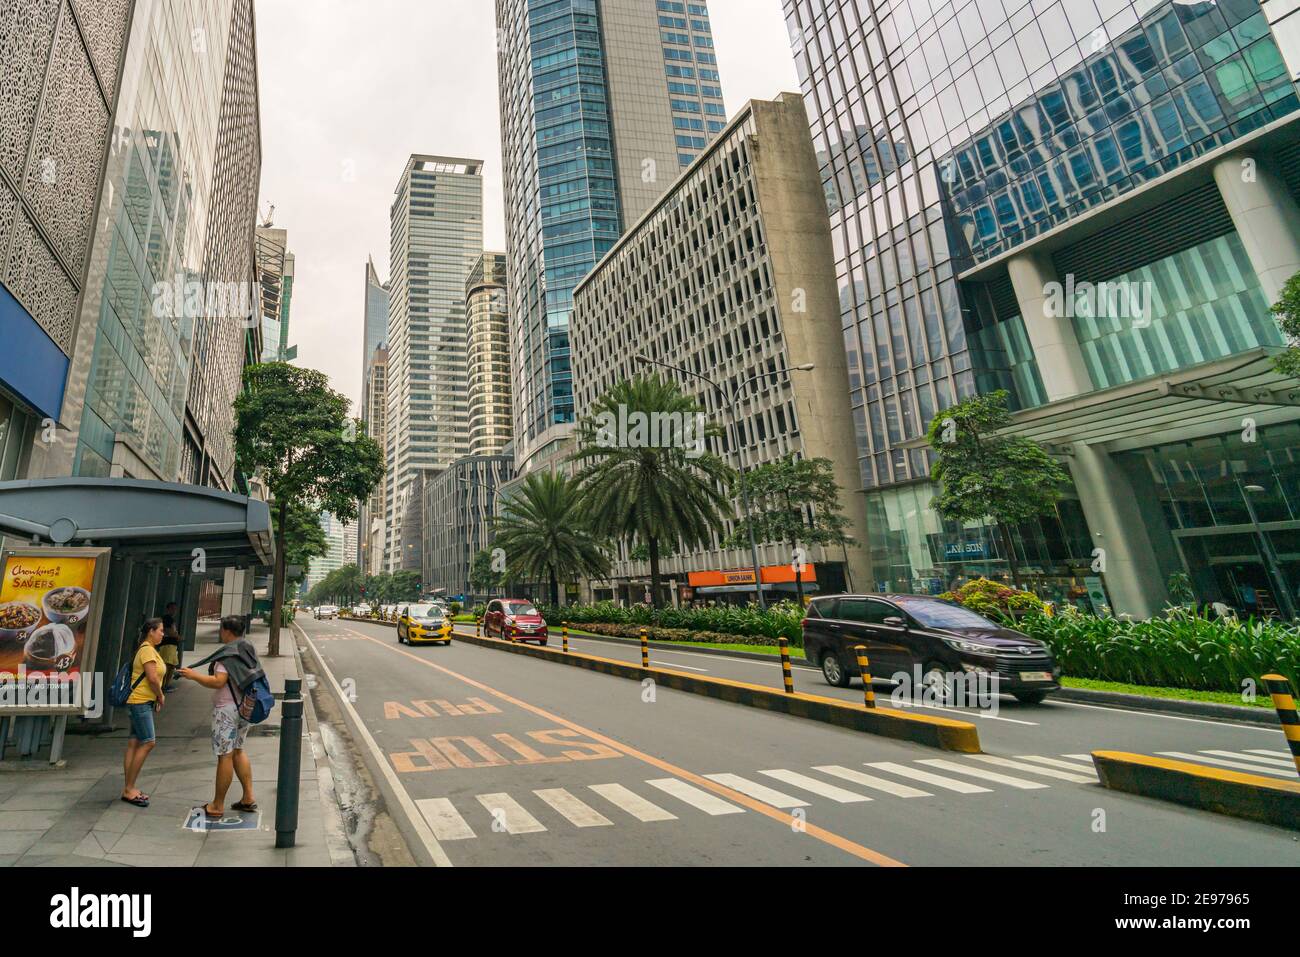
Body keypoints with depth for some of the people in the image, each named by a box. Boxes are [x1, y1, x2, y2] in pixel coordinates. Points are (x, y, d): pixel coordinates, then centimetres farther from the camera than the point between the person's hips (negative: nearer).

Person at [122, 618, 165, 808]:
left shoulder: (150, 650, 15)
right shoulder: (147, 650, -14)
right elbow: (153, 678, -20)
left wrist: (157, 699, 7)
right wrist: (161, 696, -5)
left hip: (144, 702, 10)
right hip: (140, 702, -10)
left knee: (134, 744, 10)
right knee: (148, 743, -9)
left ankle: (129, 789, 15)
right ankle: (129, 789, -2)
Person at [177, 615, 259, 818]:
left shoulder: (228, 653, -17)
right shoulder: (249, 649, 7)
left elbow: (218, 682, -24)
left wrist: (194, 675, -13)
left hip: (228, 709, -8)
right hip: (246, 707, 8)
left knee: (225, 755, 2)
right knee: (238, 750, 19)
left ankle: (218, 805, 14)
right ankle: (248, 797, 21)